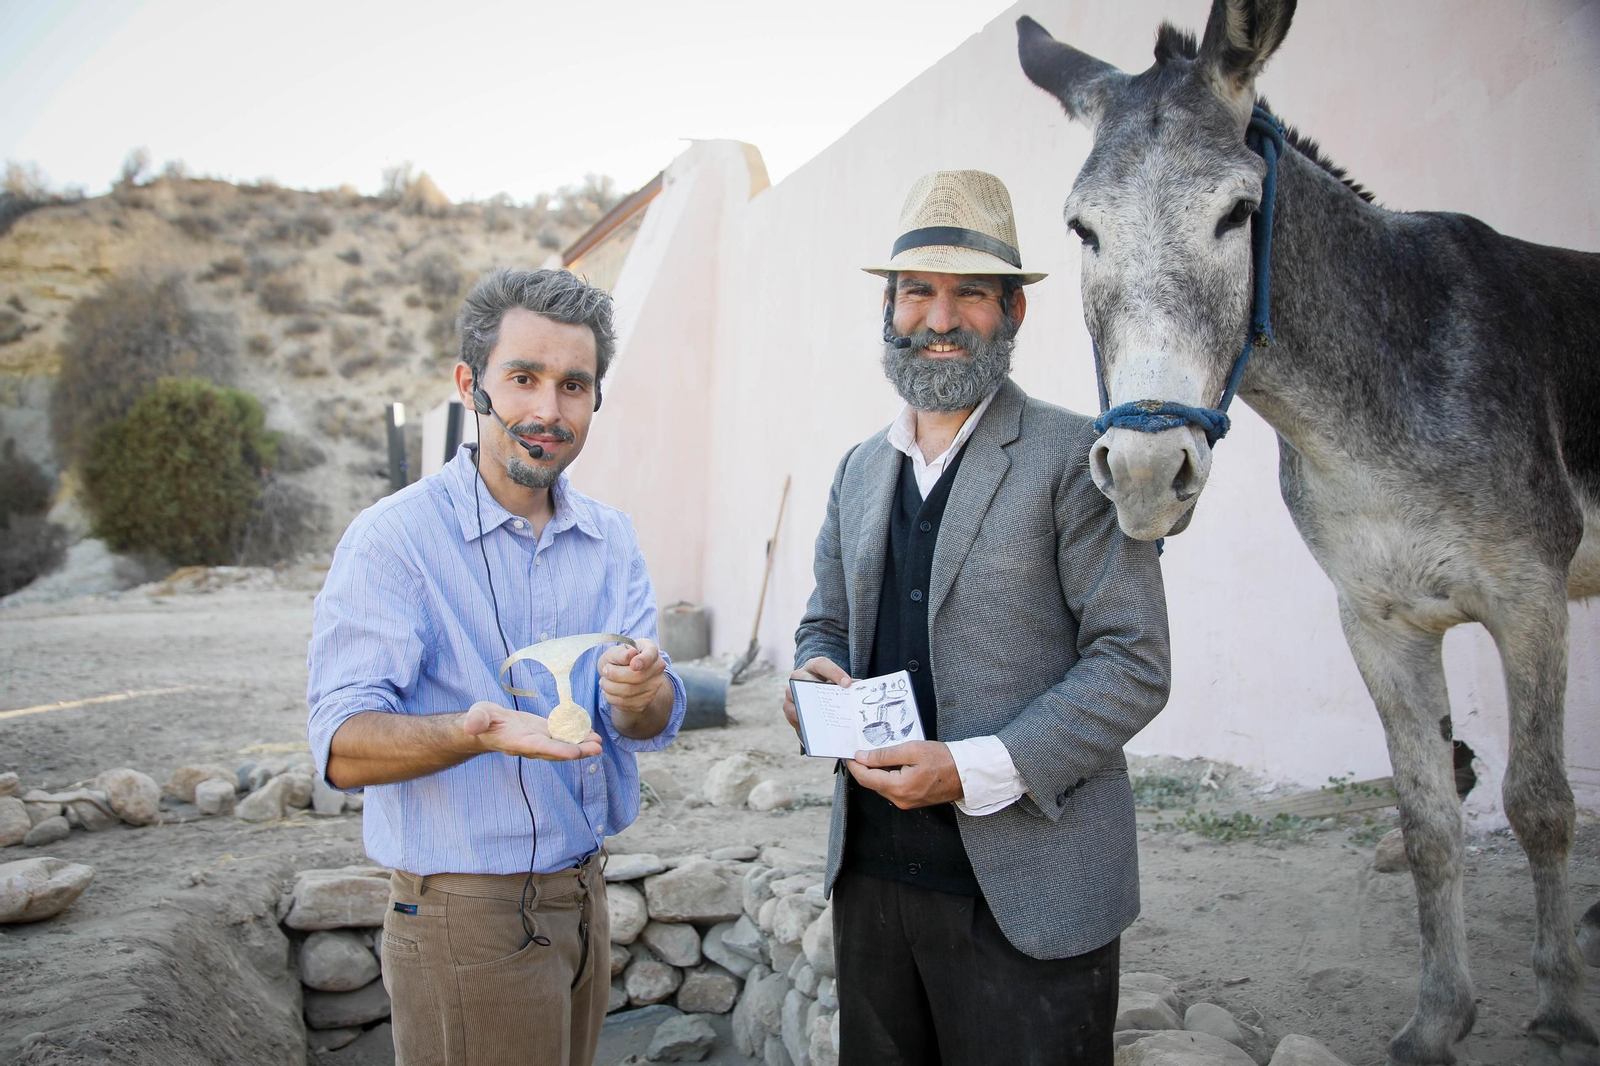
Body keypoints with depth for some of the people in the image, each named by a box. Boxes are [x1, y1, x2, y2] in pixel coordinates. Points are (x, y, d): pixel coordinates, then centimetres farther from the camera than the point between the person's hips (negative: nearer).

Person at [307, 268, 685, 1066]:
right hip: (465, 917, -6)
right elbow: (343, 748, -20)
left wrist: (638, 695, -25)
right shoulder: (393, 539, -13)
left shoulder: (610, 538, 5)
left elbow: (654, 724, -2)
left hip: (582, 900, 6)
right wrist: (473, 732, -38)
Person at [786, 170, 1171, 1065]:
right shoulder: (860, 468, 13)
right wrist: (818, 673, -4)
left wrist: (976, 771, -21)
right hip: (871, 873, 6)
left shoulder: (1076, 458, -7)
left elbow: (1133, 663, -12)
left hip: (1026, 891, -5)